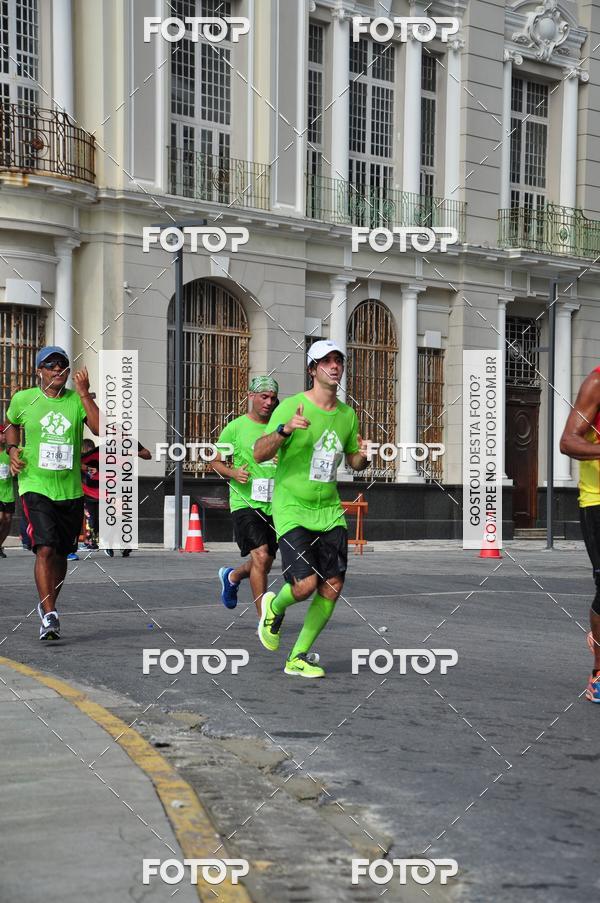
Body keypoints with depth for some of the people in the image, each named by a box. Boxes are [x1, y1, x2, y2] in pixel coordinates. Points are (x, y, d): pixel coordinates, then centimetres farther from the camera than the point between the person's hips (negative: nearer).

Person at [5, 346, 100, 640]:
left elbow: (100, 429, -16)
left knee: (61, 554, 13)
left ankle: (47, 606, 35)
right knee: (45, 549, -19)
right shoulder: (23, 399, 1)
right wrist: (13, 450, 4)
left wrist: (84, 393, -18)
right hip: (35, 487, -3)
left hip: (71, 491, 3)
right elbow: (12, 425, 22)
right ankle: (49, 616, -19)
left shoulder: (78, 400, 1)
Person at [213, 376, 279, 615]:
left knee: (265, 564, 13)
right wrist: (233, 473, -14)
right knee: (261, 557, -19)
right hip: (245, 503, -5)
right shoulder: (236, 427, -2)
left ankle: (231, 576, 46)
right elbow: (216, 462, 5)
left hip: (274, 505, 5)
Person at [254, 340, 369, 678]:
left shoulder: (347, 414, 9)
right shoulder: (291, 407, -8)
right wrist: (284, 429, -30)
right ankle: (275, 606, 20)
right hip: (291, 510, -5)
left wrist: (363, 456, -3)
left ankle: (299, 657, 13)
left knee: (332, 587, -2)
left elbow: (353, 461, 21)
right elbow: (259, 454, -12)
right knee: (305, 585, -16)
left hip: (330, 511, 5)